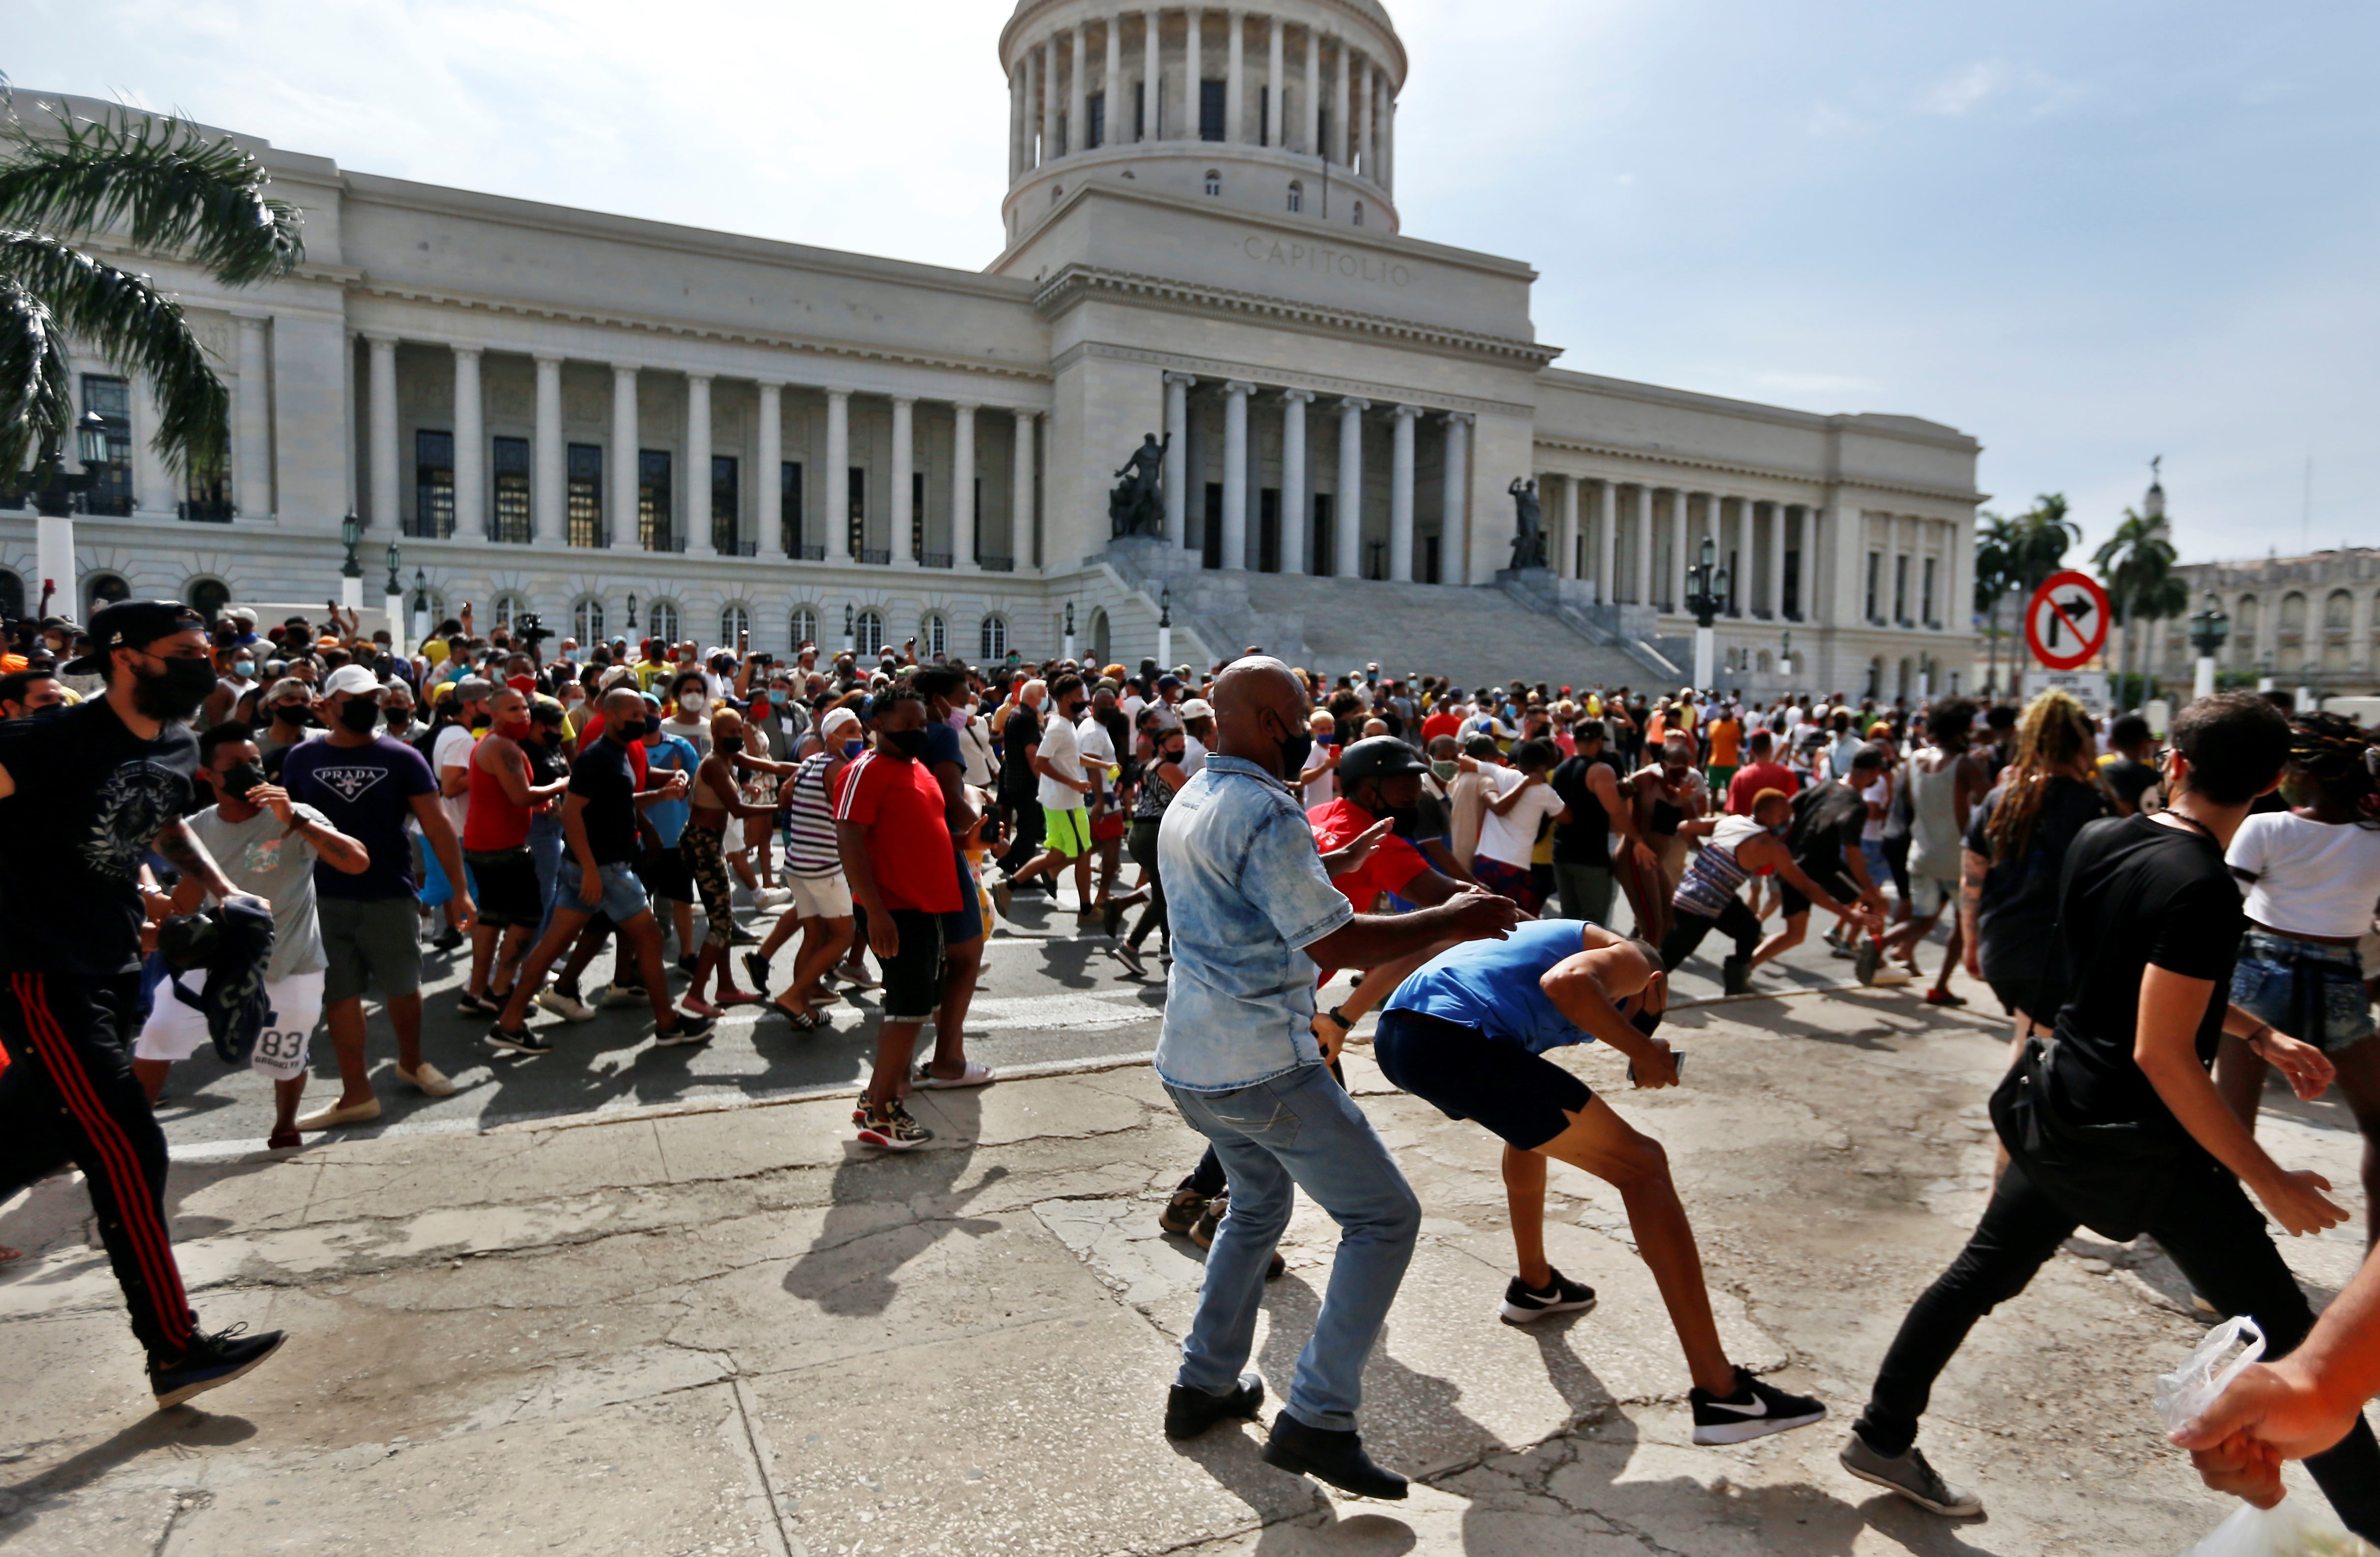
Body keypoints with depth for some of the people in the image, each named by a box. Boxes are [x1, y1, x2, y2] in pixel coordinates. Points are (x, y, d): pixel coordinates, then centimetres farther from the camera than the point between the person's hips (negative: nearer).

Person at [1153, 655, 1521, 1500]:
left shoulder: (1188, 803, 11)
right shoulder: (1266, 813, -19)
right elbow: (1339, 943, -20)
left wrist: (1333, 866, 26)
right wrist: (1453, 918, -10)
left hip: (1191, 1061, 10)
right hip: (1263, 1070, -9)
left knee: (1259, 1204, 28)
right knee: (1383, 1217, 2)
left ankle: (1204, 1383, 32)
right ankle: (1316, 1418, 2)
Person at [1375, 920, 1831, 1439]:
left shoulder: (1543, 935, 36)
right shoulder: (1630, 960, 13)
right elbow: (1565, 983, -11)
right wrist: (1643, 1050, 0)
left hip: (1393, 1037, 9)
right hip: (1455, 1042, -9)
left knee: (1532, 1123, 36)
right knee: (1642, 1165, 2)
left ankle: (1534, 1284, 47)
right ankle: (1721, 1394, -1)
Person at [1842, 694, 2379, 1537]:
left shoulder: (2097, 841, 1)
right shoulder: (2203, 890, -22)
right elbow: (2163, 1056, -23)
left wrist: (2261, 1035, 17)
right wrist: (2270, 1182, -16)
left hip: (2061, 1110, 8)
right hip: (2141, 1144, -7)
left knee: (1982, 1271, 17)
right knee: (2285, 1335, 6)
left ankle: (1882, 1438, 27)